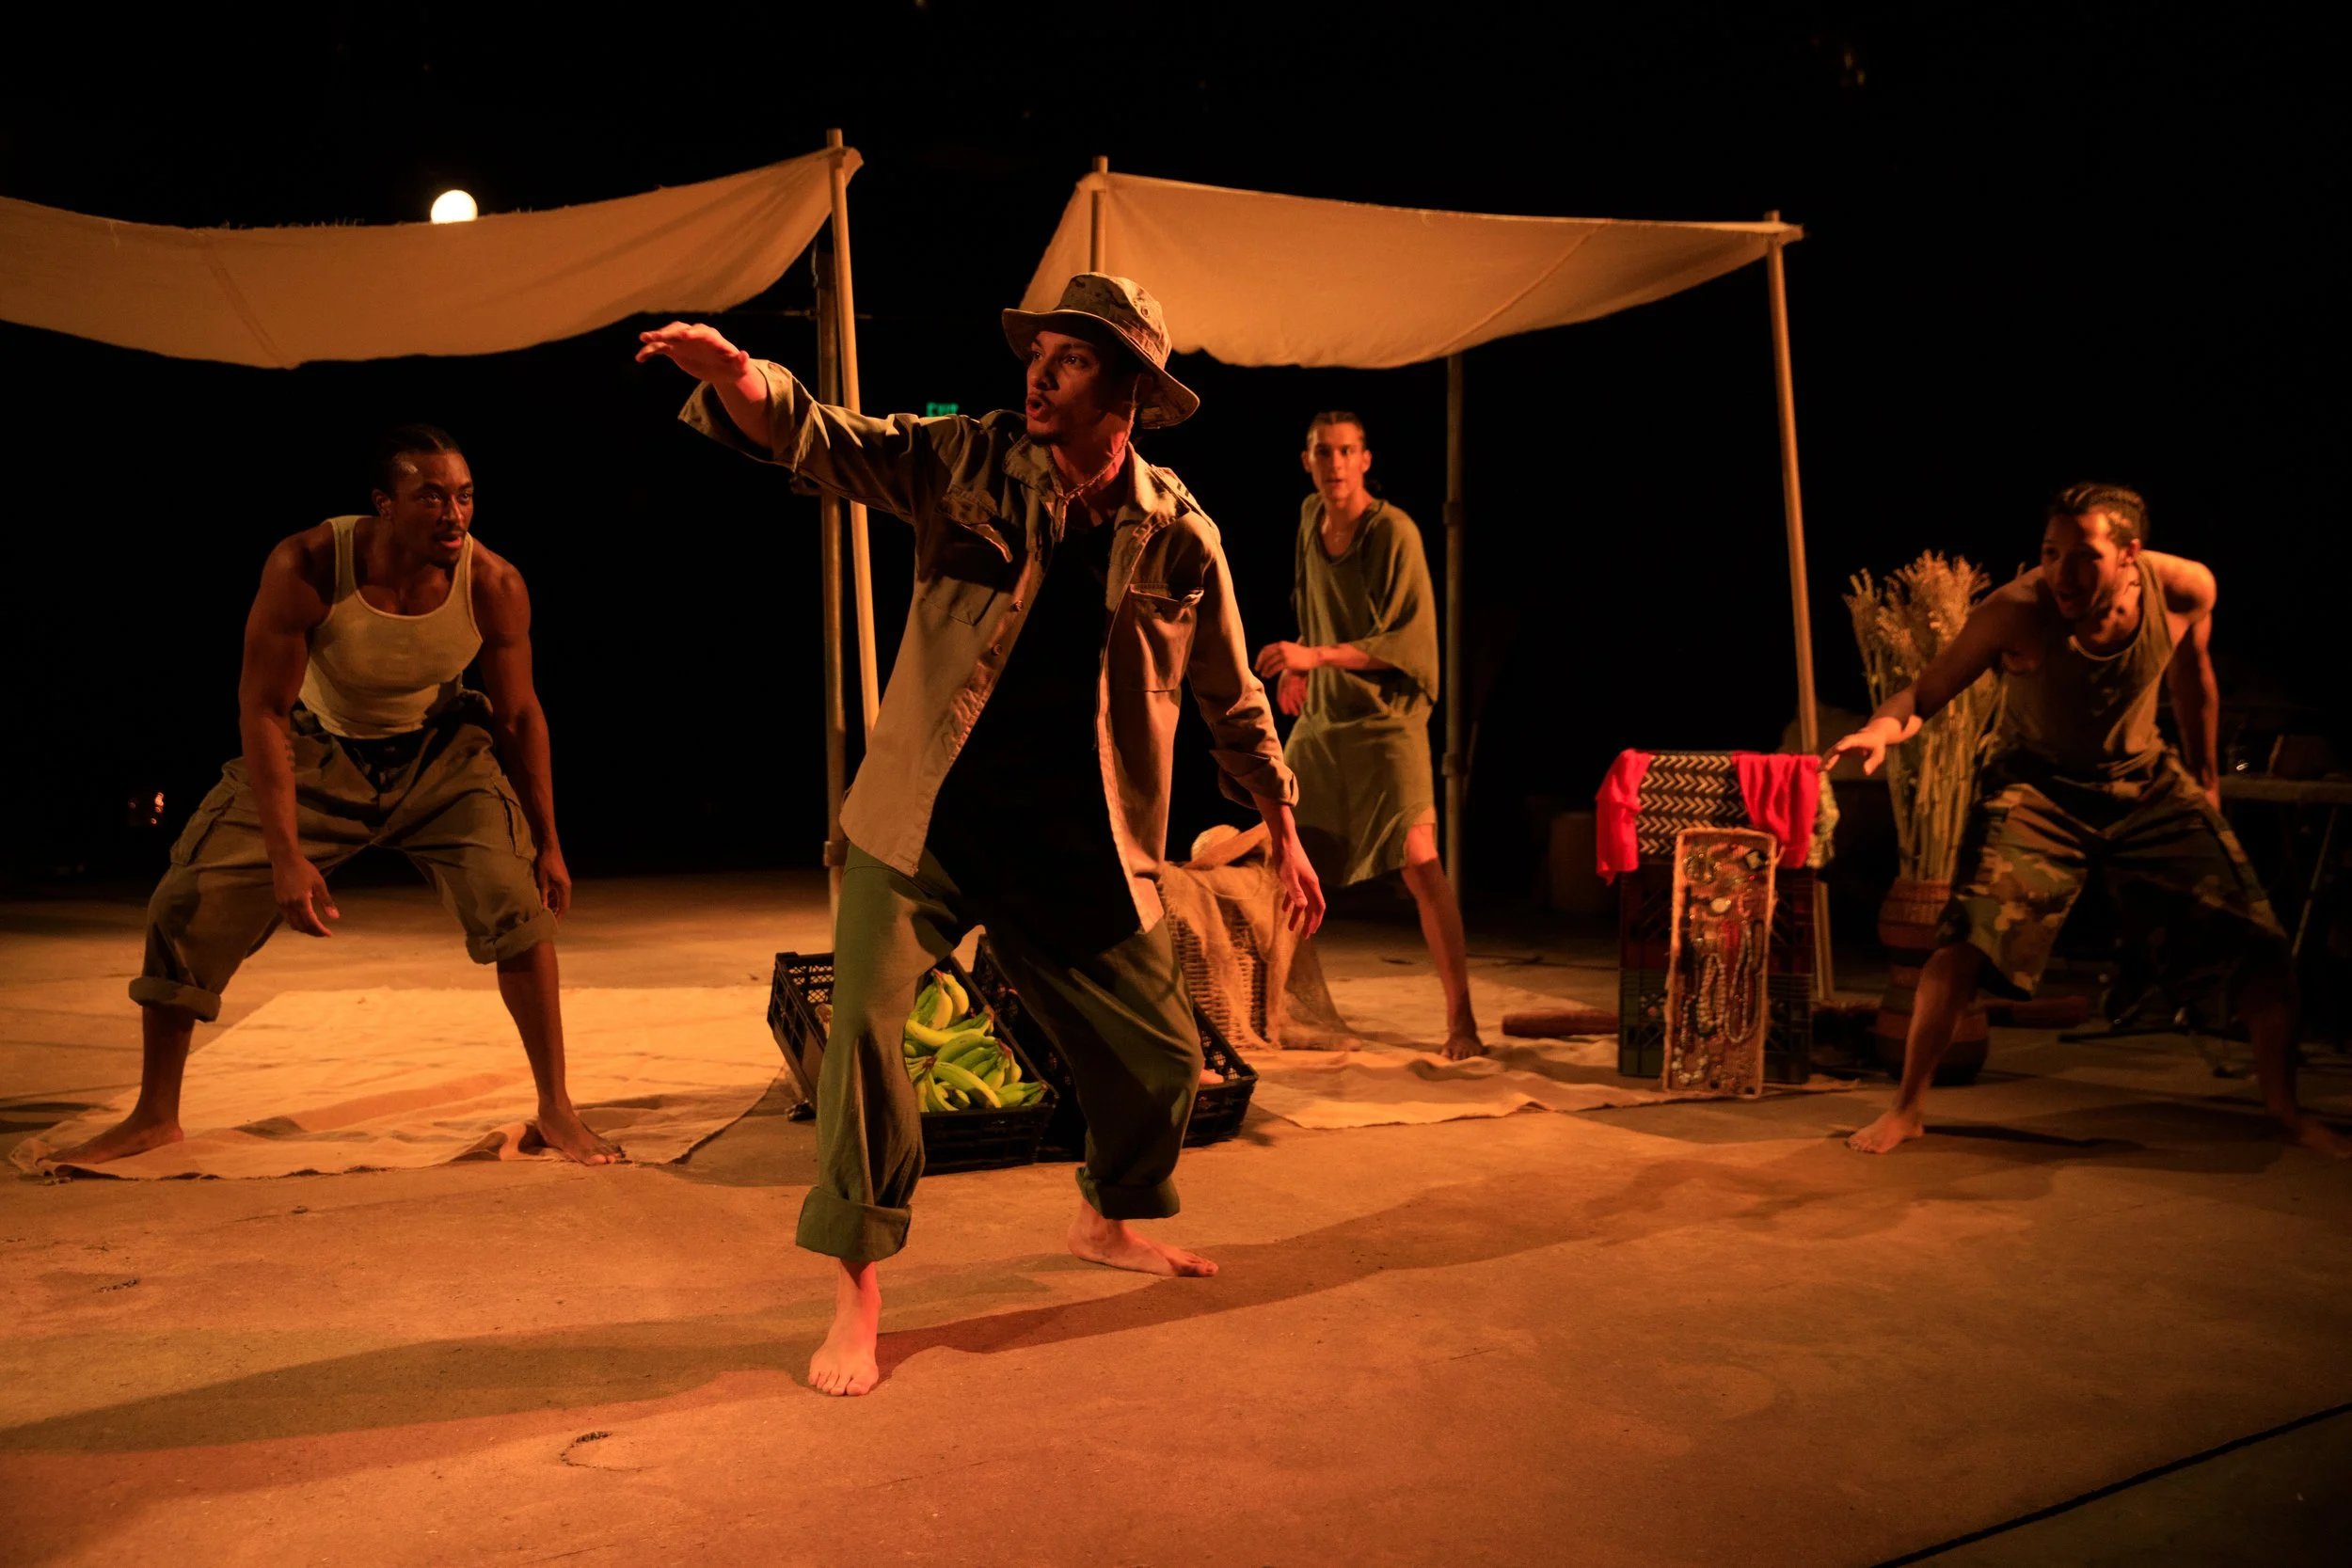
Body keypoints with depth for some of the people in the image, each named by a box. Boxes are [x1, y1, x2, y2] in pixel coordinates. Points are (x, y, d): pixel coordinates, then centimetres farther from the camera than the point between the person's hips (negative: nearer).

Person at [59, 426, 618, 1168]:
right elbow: (263, 707, -22)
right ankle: (153, 1117, 18)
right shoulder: (306, 567, -28)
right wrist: (285, 855, -27)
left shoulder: (493, 584, -23)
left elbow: (520, 716, -10)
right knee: (186, 905, -3)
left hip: (439, 750, 0)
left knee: (518, 901, -21)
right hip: (320, 746, 1)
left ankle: (556, 1111, -5)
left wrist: (547, 841, -5)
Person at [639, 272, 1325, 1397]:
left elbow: (1232, 698, 11)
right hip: (927, 820, -1)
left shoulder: (1179, 539, -1)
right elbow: (819, 440, -12)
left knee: (1162, 1059, 10)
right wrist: (738, 380, -34)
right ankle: (858, 1295, 0)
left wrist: (1283, 829, 16)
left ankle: (1108, 1223, 41)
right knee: (864, 1024, -17)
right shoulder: (968, 462, -3)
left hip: (1077, 849, 2)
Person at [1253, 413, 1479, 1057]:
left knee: (1419, 859, -16)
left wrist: (1318, 656, -24)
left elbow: (1410, 639, -19)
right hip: (1320, 717, 7)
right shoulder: (1311, 518, 7)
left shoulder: (1394, 531, -14)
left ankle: (1461, 1018, -11)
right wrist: (1298, 663, 12)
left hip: (1386, 718, -7)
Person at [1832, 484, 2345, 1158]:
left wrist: (2206, 776, 16)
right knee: (1967, 941, -21)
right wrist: (1882, 727, -47)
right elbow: (1926, 692, -23)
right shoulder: (2016, 612, -28)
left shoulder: (2186, 590, -18)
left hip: (2145, 779, 3)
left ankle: (2284, 1106, 23)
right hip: (2037, 783, -3)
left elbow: (2192, 673, 4)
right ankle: (1907, 1108, -3)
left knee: (2259, 940, -2)